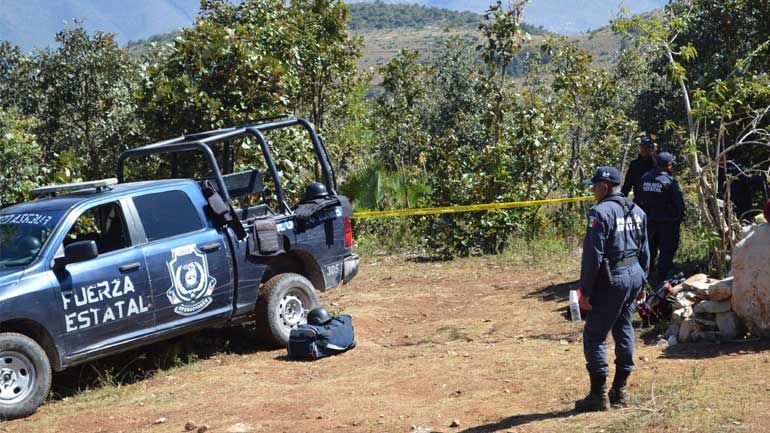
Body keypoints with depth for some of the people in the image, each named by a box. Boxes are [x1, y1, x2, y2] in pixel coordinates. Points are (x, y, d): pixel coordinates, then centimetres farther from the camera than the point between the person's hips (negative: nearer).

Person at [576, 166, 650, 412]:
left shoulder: (601, 212, -15)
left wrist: (585, 290, -13)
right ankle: (619, 390, 20)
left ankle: (599, 395, 0)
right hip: (635, 274, 8)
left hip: (611, 279, -8)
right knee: (624, 331, 15)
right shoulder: (637, 211, 12)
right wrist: (641, 282, 24)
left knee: (595, 335, -1)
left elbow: (593, 255, -17)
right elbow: (644, 251, 17)